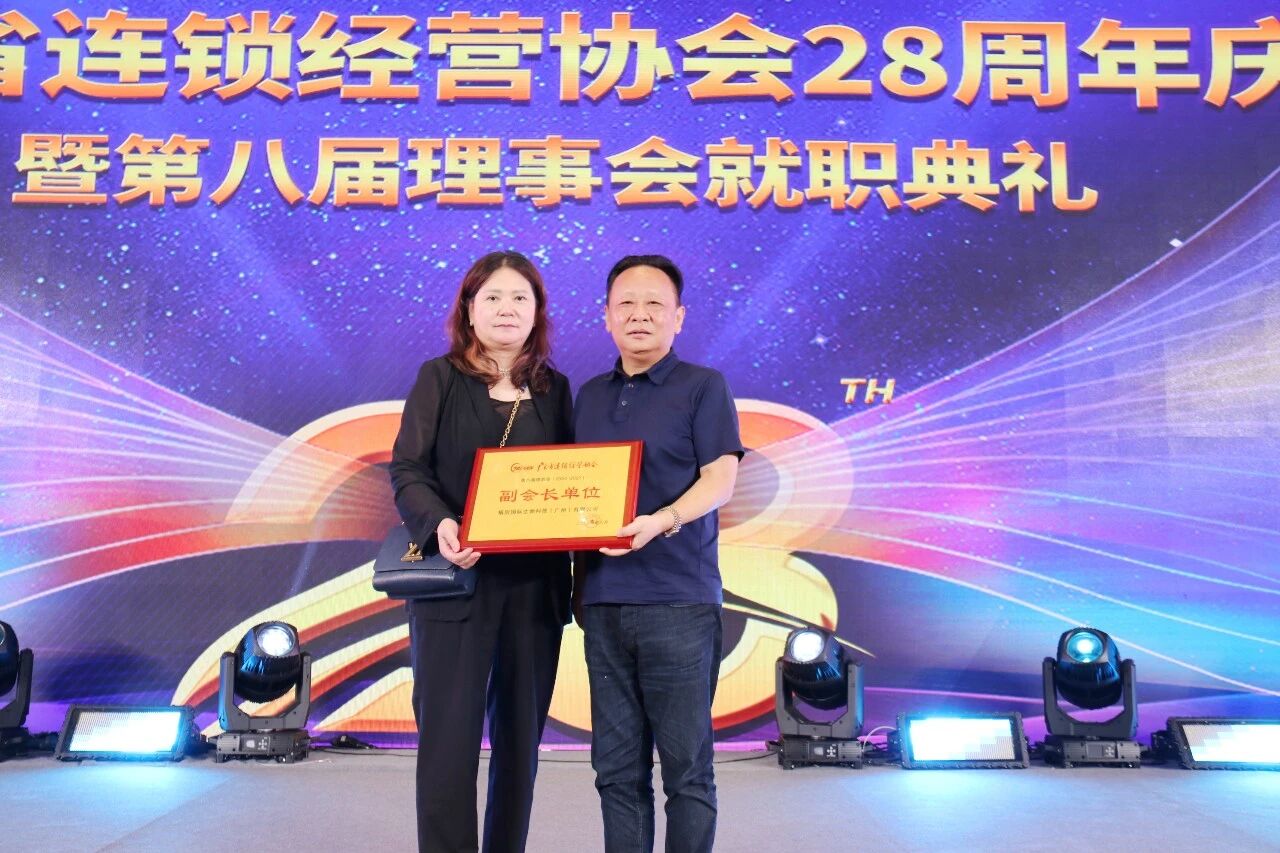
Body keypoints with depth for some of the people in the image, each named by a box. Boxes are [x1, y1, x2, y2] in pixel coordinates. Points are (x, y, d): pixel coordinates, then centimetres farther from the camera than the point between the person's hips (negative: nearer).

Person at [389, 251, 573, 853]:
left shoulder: (554, 389, 12)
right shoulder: (439, 378, 3)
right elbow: (407, 469, -4)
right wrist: (439, 522, -23)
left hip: (535, 584, 3)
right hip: (456, 578, -3)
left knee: (520, 735, 10)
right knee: (449, 735, -3)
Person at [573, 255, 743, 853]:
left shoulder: (703, 387, 2)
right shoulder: (590, 396, 17)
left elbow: (720, 479, -7)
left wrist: (660, 522, -25)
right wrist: (578, 579, 6)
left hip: (677, 601, -5)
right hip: (602, 601, 5)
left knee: (686, 768, 1)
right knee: (617, 767, 10)